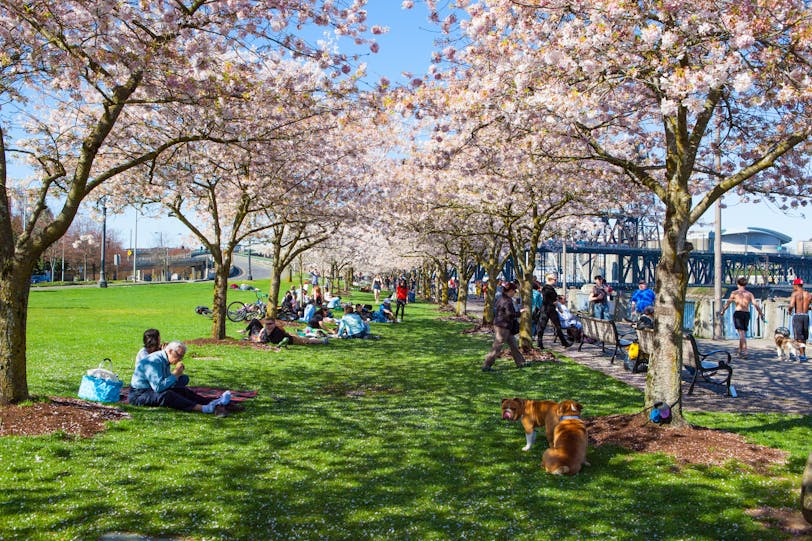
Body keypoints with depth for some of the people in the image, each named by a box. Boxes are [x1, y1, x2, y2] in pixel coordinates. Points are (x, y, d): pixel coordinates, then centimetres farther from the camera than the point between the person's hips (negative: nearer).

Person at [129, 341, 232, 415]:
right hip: (138, 394, -10)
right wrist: (175, 374, -23)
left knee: (183, 390, -9)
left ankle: (213, 403, -26)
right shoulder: (154, 361, -22)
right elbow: (158, 387, -31)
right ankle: (203, 408, -52)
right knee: (166, 395, -35)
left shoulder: (165, 361, 10)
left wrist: (178, 375, -8)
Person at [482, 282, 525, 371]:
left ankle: (520, 363, 28)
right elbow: (510, 315, -24)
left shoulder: (501, 298, 10)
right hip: (503, 327, -10)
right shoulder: (507, 301, -20)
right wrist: (520, 312, -11)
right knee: (497, 348, -4)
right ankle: (486, 366, 1)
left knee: (513, 344, 18)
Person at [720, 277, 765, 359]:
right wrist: (761, 314, 10)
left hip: (738, 313, -3)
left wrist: (722, 311, 19)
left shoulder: (734, 293, 4)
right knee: (743, 334, 15)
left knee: (741, 333, -11)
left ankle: (745, 352, -22)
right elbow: (756, 305, 2)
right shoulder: (749, 294, 11)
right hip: (746, 314, 3)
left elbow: (728, 303, 6)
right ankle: (740, 351, 24)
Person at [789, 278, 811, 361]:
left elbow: (791, 305, -19)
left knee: (799, 338, -1)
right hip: (806, 316, 5)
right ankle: (803, 353, 24)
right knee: (804, 337, 18)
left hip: (797, 316, -5)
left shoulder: (795, 293, -6)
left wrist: (789, 310, 2)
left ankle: (802, 355, -5)